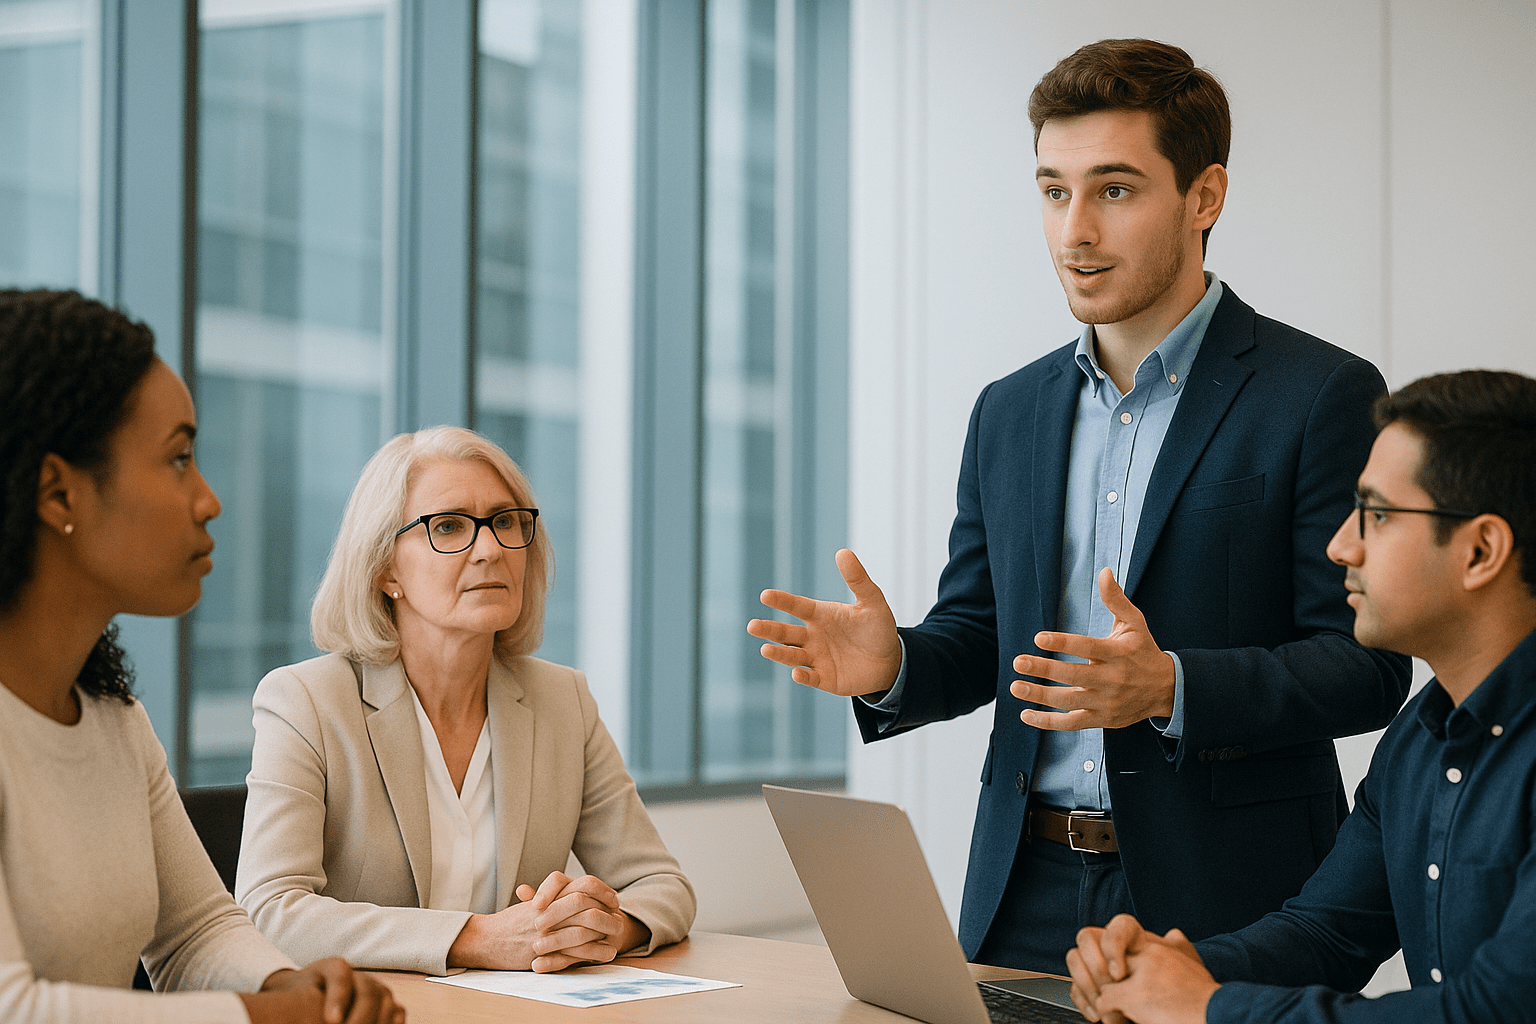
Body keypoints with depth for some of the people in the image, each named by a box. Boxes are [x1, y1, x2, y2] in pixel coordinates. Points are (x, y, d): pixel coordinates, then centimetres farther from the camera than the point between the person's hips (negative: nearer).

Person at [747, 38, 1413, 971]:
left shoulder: (1325, 396, -7)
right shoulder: (1009, 412, 11)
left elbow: (1367, 665, -11)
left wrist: (1170, 687, -26)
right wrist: (893, 667, -8)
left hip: (1224, 901, -4)